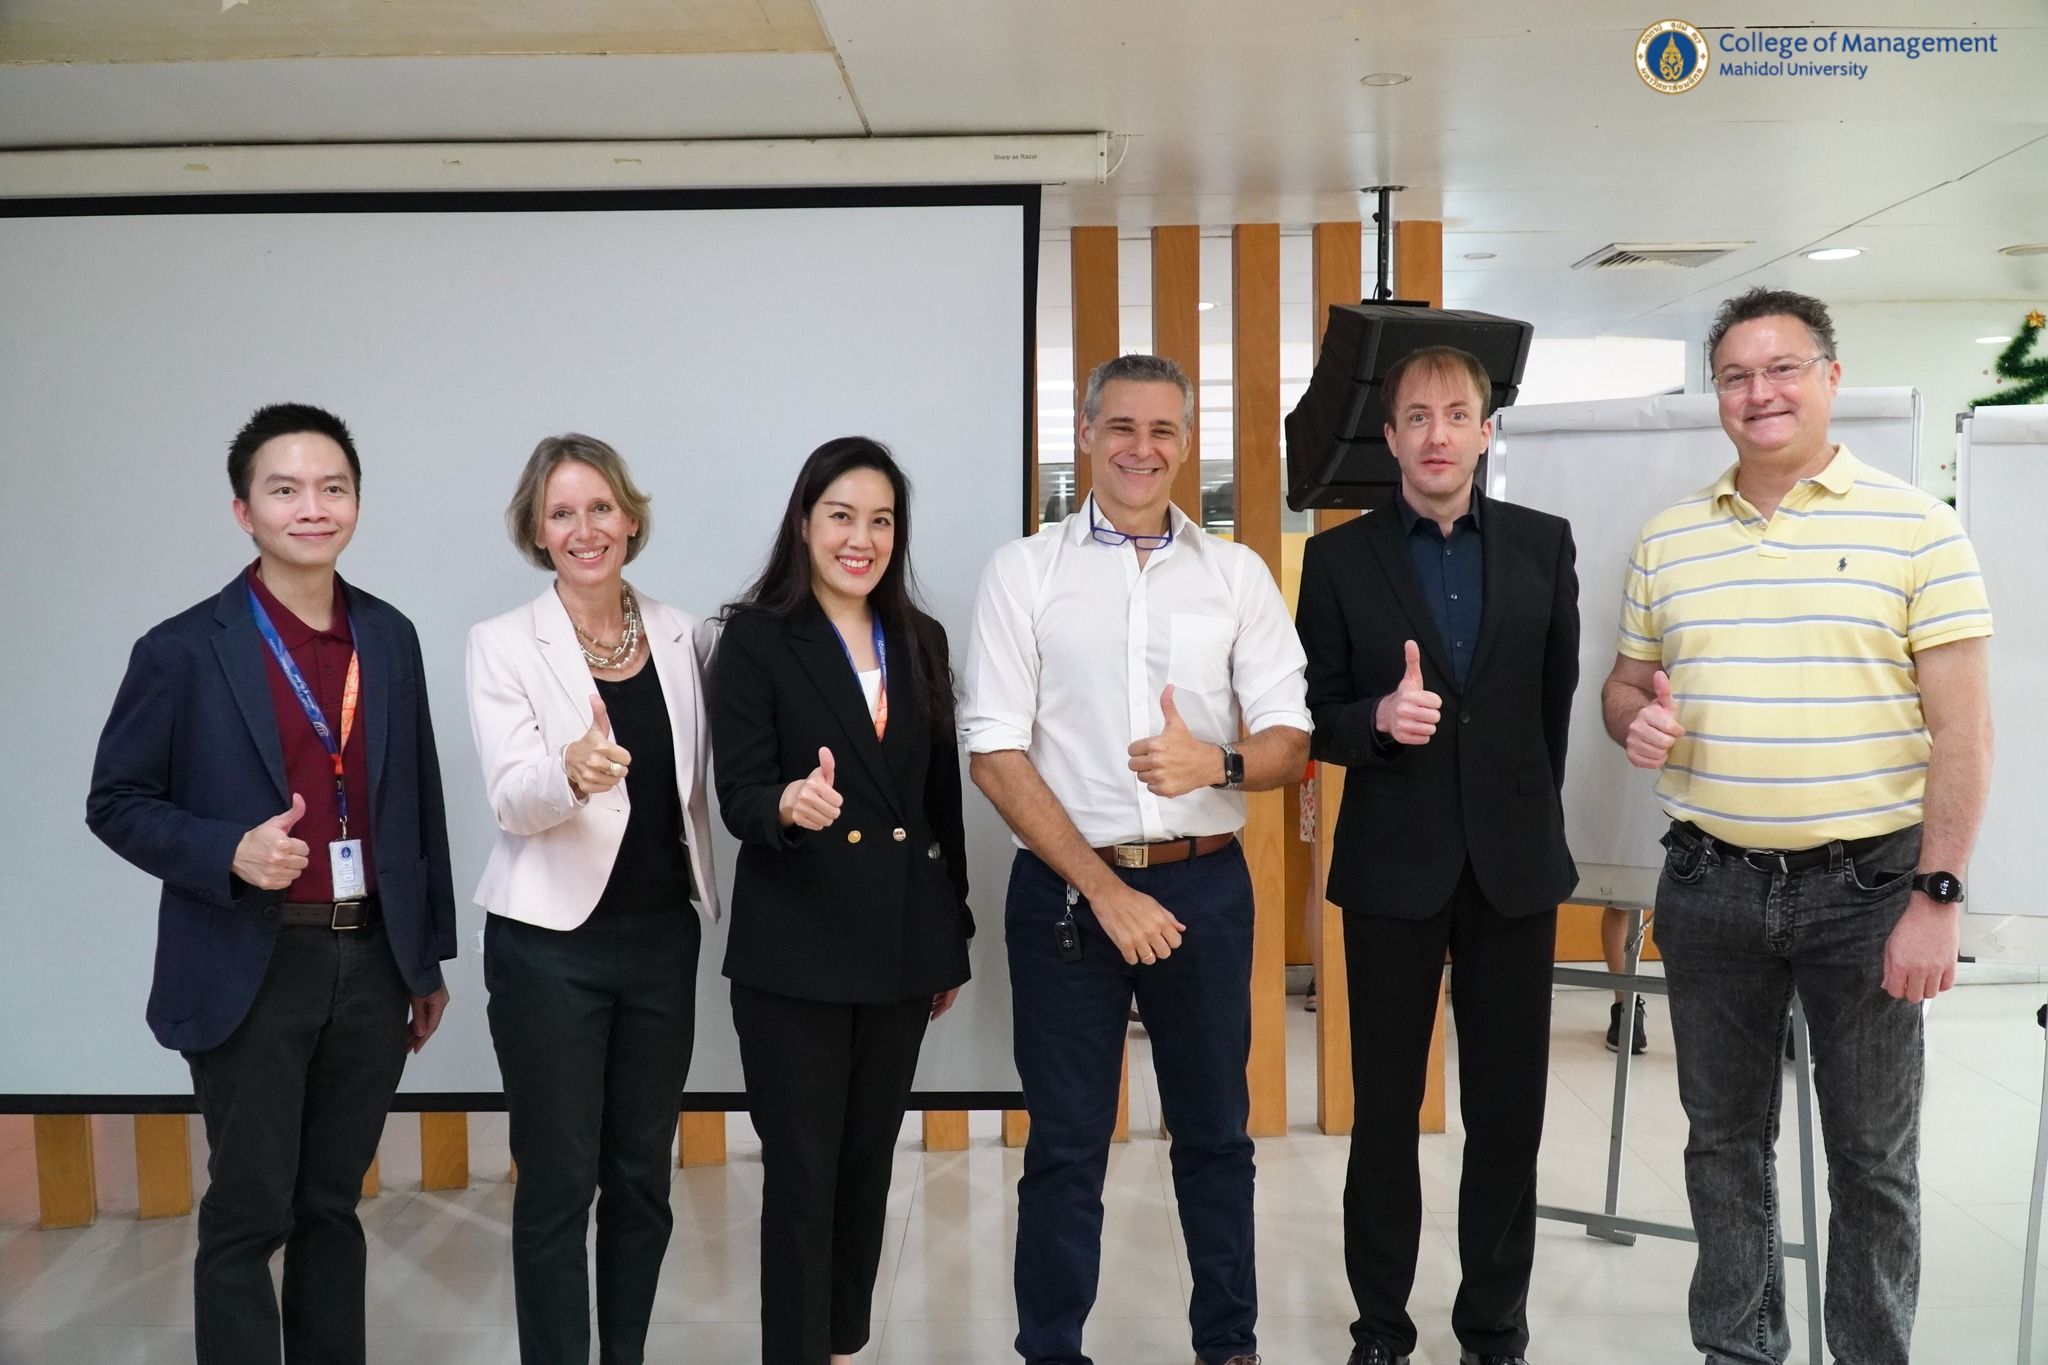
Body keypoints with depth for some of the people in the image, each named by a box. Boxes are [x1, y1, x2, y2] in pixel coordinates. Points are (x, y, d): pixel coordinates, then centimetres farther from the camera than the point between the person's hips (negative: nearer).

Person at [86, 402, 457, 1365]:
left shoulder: (391, 638, 6)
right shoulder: (185, 651, -7)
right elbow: (115, 802, -2)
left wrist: (429, 958, 12)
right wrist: (229, 852, -20)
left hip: (372, 965, 4)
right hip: (251, 972, -3)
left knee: (332, 1208, 15)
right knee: (247, 1217, 5)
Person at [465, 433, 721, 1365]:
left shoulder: (676, 633, 5)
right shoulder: (504, 644, -7)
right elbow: (511, 800, -18)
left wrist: (706, 897, 9)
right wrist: (572, 771, -37)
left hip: (662, 937, 4)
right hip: (552, 945, -4)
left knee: (642, 1178, 14)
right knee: (558, 1185, 4)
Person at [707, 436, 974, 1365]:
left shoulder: (921, 641, 9)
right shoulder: (757, 640, -5)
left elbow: (942, 798, 12)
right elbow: (737, 795, -12)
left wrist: (952, 937, 13)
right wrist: (789, 803, -35)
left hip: (902, 945, 5)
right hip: (795, 950, -4)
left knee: (869, 1163, 15)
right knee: (802, 1170, 3)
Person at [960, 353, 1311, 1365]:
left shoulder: (1237, 573, 5)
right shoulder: (1024, 571, -1)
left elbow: (1289, 739, 3)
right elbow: (995, 752, -6)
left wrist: (1217, 763, -21)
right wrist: (1103, 890, -12)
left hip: (1205, 884, 2)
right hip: (1065, 884, -2)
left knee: (1214, 1131, 15)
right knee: (1065, 1146, 9)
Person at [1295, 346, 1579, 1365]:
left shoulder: (1544, 544, 5)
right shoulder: (1339, 557, 0)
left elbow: (1558, 694, 12)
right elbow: (1314, 721, 0)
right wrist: (1380, 718, -19)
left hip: (1514, 862, 2)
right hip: (1392, 864, -1)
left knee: (1509, 1108, 9)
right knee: (1386, 1108, 8)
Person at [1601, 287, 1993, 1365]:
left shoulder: (1915, 527, -4)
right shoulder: (1666, 541, 7)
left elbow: (1961, 727, -7)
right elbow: (1625, 686, 16)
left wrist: (1935, 897, -13)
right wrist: (1637, 720, -9)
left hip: (1866, 881, -3)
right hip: (1710, 885, 3)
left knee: (1873, 1156, 9)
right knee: (1724, 1139, 14)